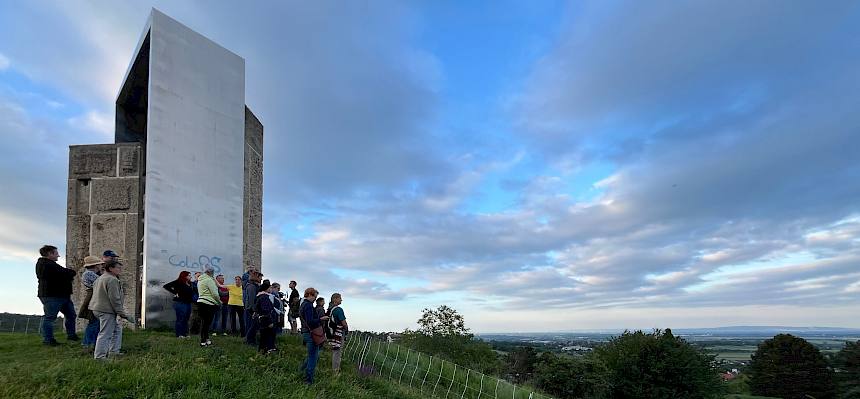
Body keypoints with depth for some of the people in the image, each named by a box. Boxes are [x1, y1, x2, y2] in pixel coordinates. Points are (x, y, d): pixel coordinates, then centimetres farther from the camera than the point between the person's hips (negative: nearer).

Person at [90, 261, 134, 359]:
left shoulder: (99, 278, 17)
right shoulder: (112, 280, -16)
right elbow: (115, 300, -20)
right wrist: (124, 315, -16)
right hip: (107, 310, -11)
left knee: (117, 329, 20)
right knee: (105, 334, -7)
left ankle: (114, 351, 23)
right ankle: (99, 356, -6)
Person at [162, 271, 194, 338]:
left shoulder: (189, 284, 15)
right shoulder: (178, 282, -6)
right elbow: (166, 286, -11)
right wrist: (175, 293, -12)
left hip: (188, 303, 7)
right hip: (180, 303, -7)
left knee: (186, 319, 10)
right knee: (180, 319, -4)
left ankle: (185, 333, 16)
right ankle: (179, 334, 2)